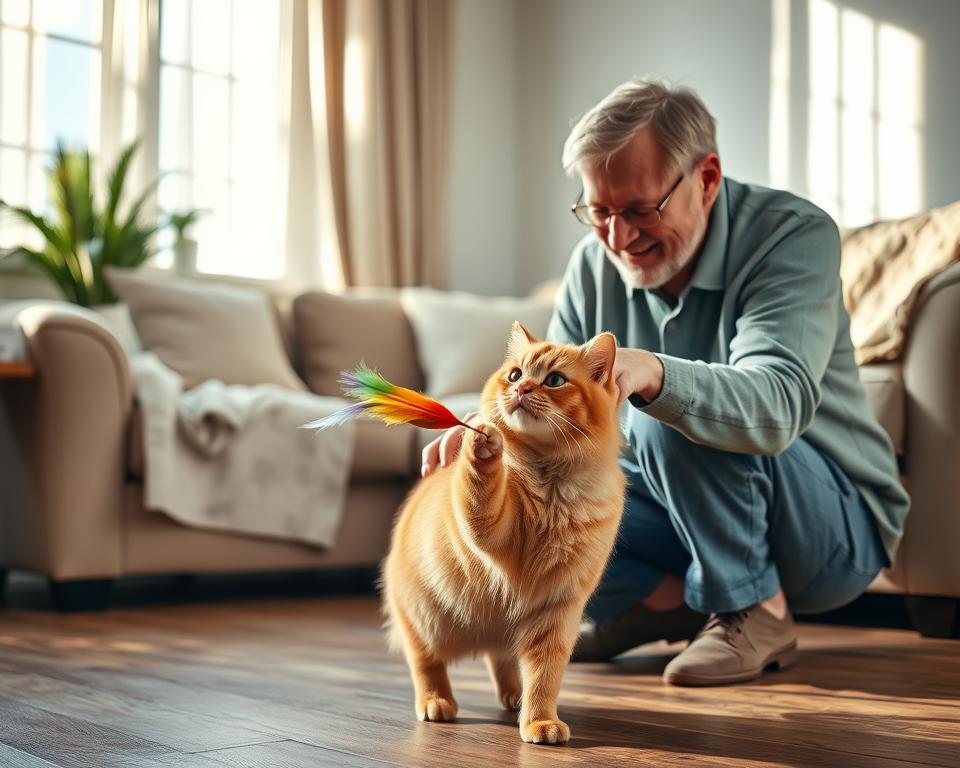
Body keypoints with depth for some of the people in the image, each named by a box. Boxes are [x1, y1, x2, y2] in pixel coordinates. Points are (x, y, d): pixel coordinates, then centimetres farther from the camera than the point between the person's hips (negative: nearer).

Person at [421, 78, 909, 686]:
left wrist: (651, 373, -56)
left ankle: (757, 612, -12)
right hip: (678, 513, 6)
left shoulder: (796, 236, -21)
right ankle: (668, 599, 4)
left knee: (671, 417, -33)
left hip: (837, 524, -5)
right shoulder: (595, 261, -3)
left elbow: (778, 405, -38)